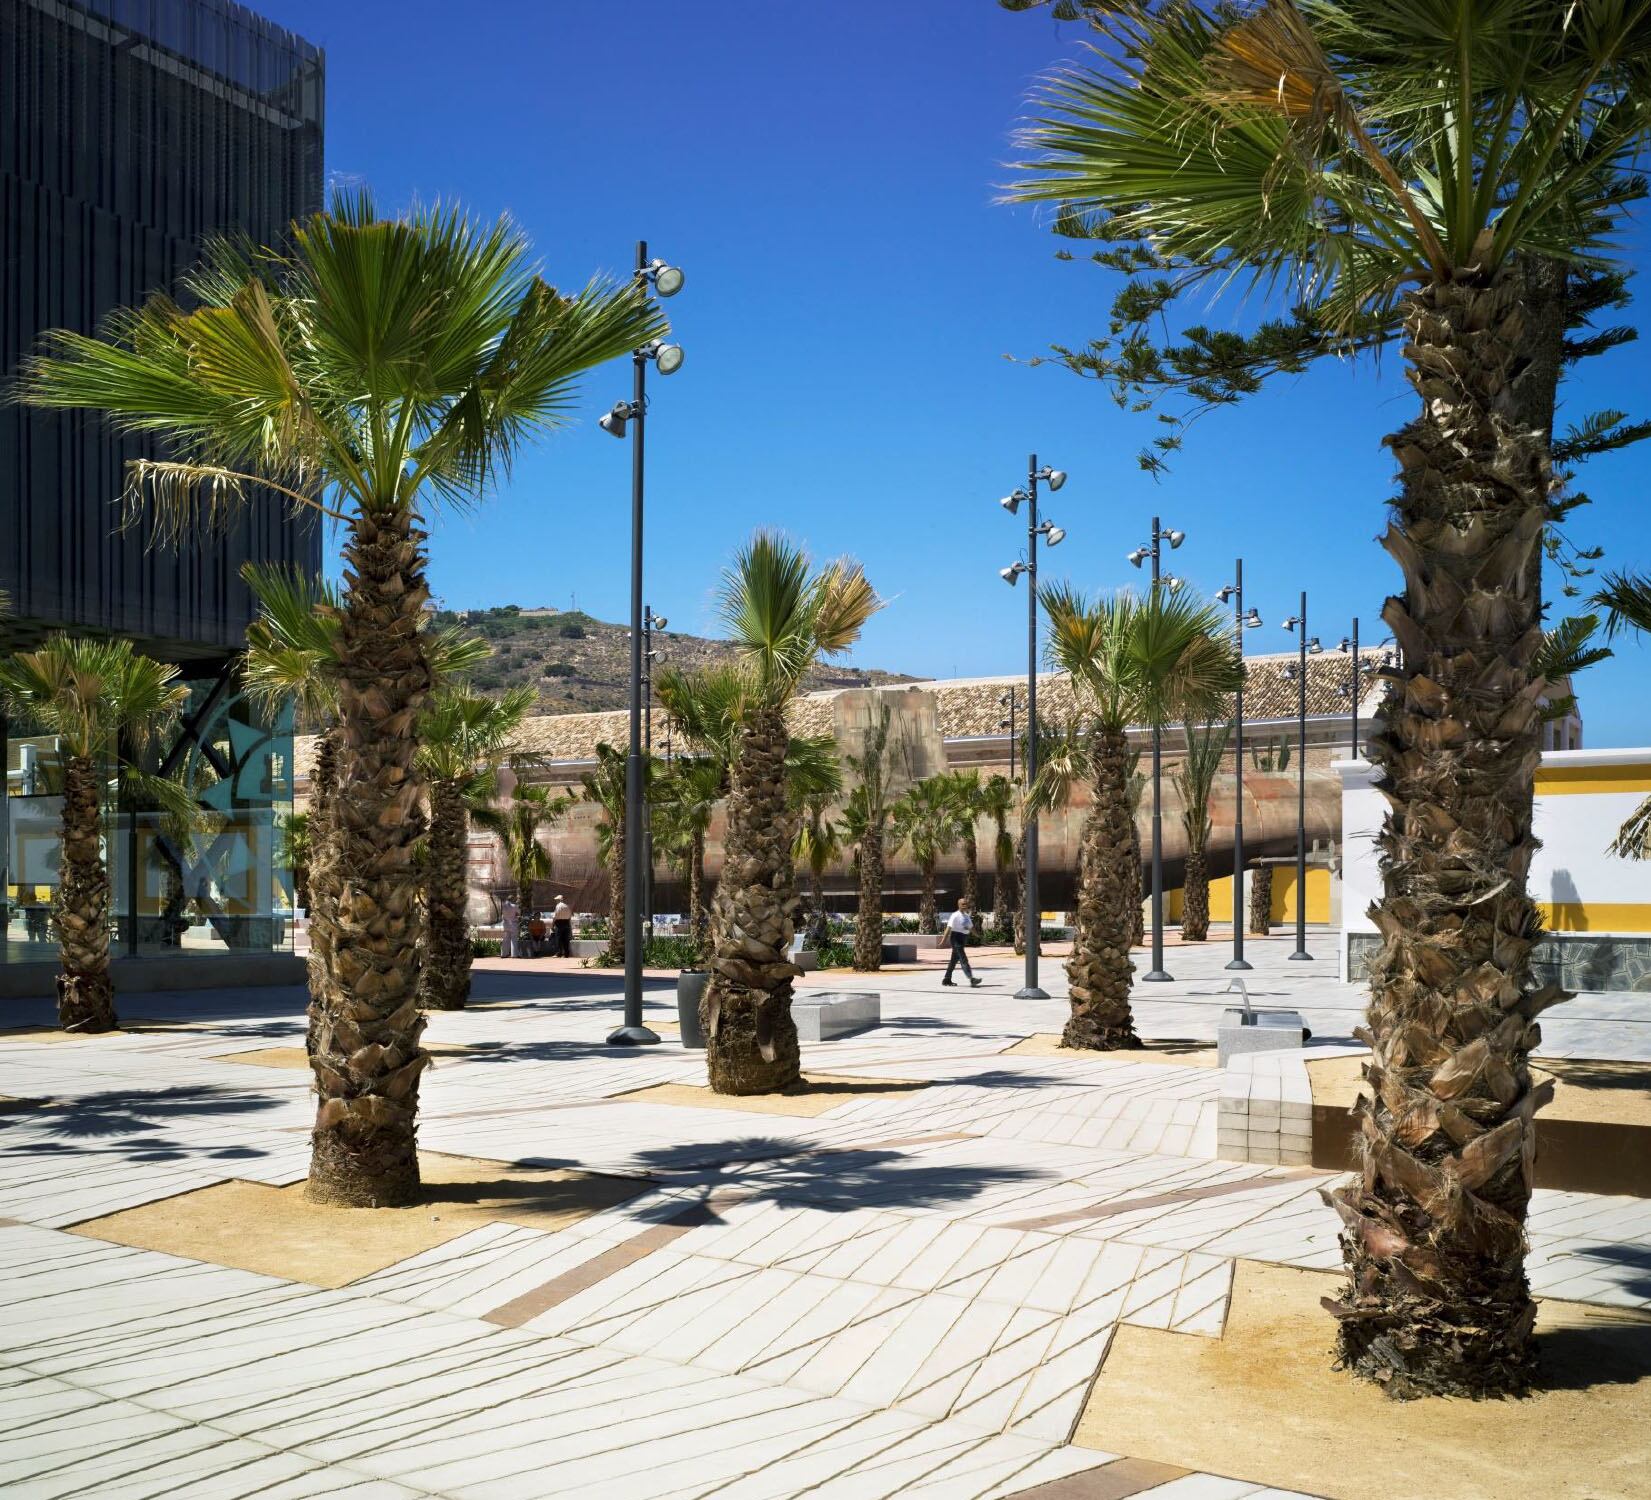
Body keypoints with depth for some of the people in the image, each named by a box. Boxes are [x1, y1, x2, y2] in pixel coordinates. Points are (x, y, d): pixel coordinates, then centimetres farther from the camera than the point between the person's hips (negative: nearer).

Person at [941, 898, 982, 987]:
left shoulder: (967, 916, 13)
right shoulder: (955, 916, -12)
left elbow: (971, 927, 22)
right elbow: (949, 927, -17)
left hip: (963, 938, 9)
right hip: (956, 938, -9)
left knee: (955, 960, 13)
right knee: (963, 959, -14)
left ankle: (947, 979, 20)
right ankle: (971, 978, -21)